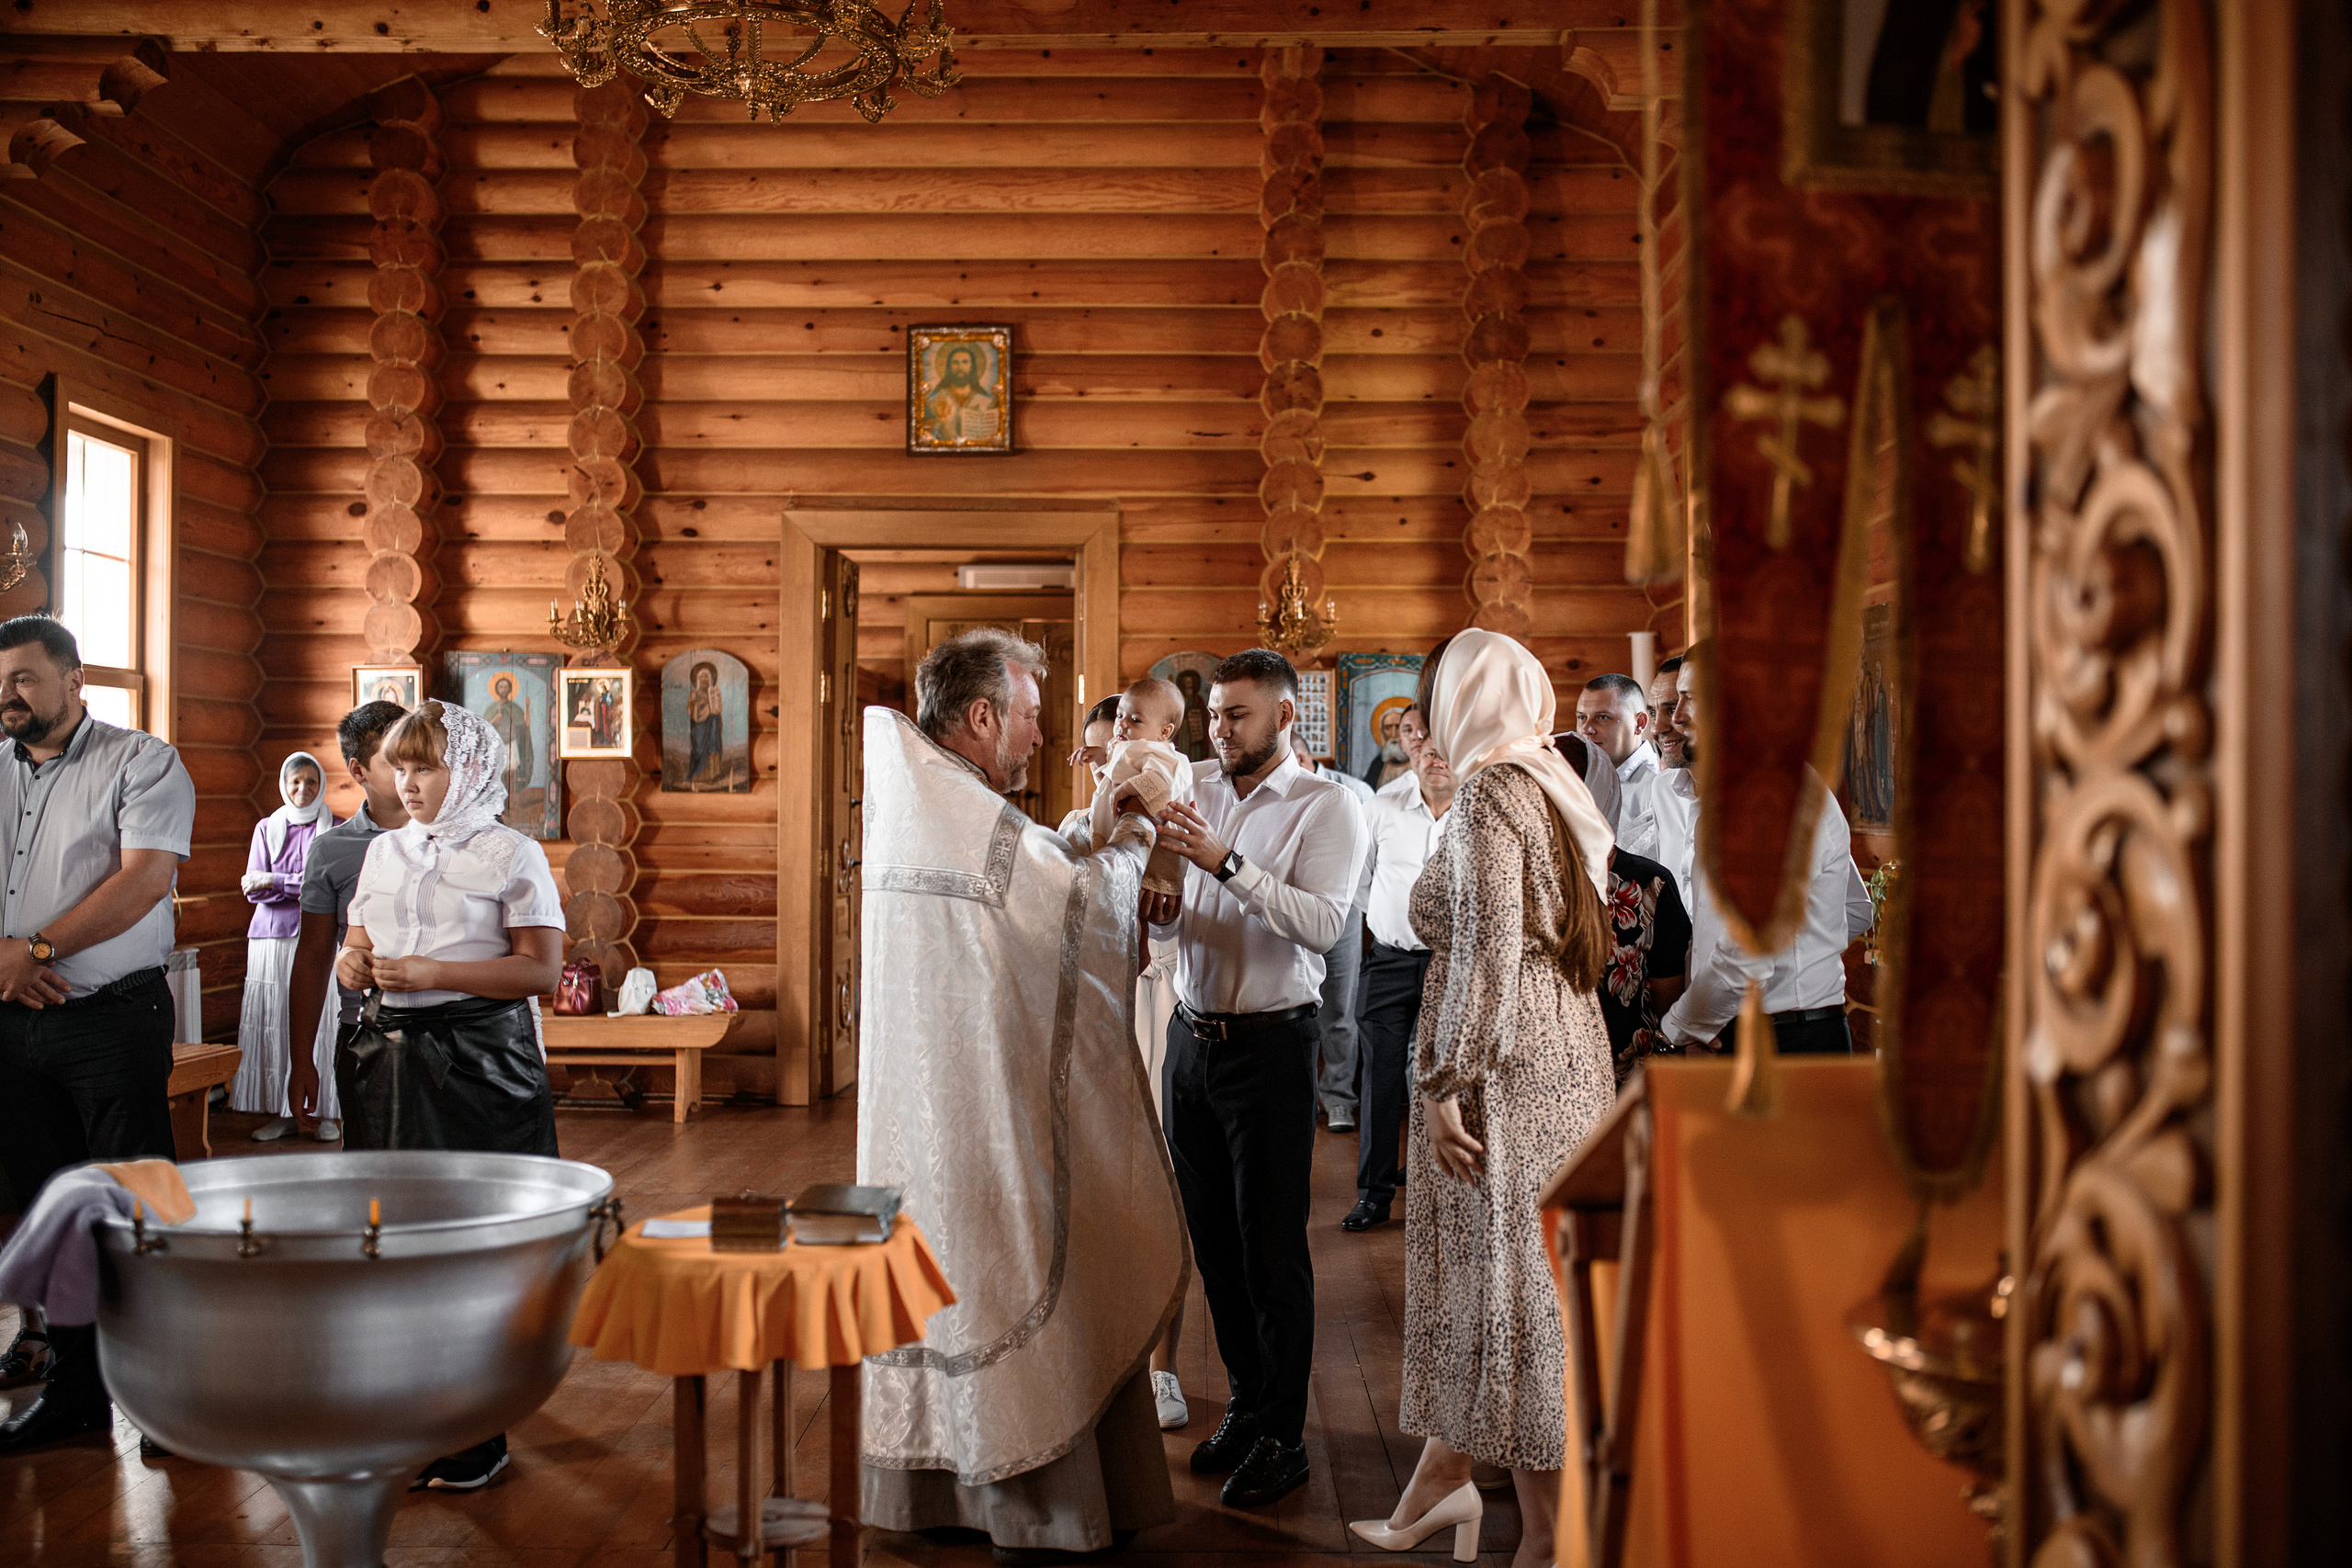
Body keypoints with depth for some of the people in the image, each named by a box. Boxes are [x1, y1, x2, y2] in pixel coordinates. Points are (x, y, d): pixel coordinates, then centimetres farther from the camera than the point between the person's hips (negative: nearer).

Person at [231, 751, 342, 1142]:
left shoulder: (333, 829, 7)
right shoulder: (266, 828, 14)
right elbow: (254, 888, 5)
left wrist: (276, 882, -9)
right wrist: (305, 886, -11)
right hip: (272, 937, 2)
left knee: (318, 1021, -5)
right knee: (272, 1024, -1)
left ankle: (324, 1113, -1)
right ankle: (279, 1113, 5)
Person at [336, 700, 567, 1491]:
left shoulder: (511, 854, -4)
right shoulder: (384, 852, 14)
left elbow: (542, 969, -10)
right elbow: (359, 945, 22)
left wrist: (431, 972, -16)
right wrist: (353, 963, -2)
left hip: (480, 1062, -5)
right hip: (390, 1060, 6)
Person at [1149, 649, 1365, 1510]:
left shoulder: (1326, 806, -7)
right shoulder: (1196, 788, 7)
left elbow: (1323, 923, -22)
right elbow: (1168, 924, 9)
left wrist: (1226, 862, -27)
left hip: (1270, 1045, -5)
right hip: (1192, 1037, 5)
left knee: (1271, 1247, 1)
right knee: (1213, 1240, 14)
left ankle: (1282, 1437, 15)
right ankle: (1244, 1401, 31)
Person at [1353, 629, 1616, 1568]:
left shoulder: (1488, 793, -13)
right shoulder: (1554, 788, 13)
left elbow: (1487, 953, -21)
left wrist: (1446, 1084, -18)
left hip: (1504, 1066, -9)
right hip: (1566, 1048, 9)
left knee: (1507, 1284, 1)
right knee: (1481, 1271, 17)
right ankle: (1443, 1476, 31)